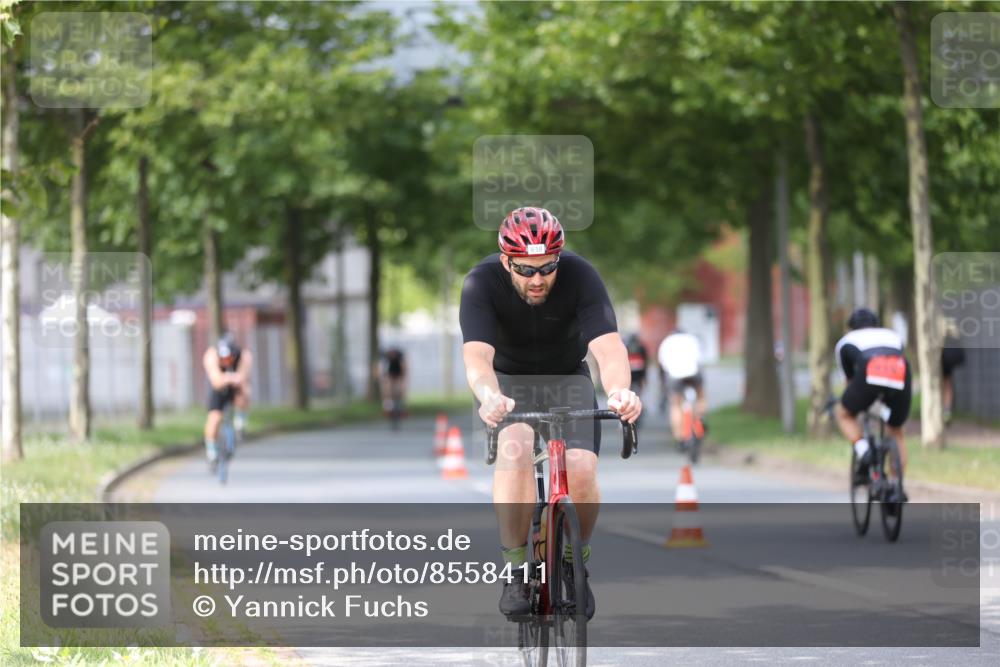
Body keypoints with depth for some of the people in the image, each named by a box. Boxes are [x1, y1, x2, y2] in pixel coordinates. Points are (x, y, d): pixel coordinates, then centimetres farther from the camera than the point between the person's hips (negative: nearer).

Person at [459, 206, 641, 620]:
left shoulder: (580, 275, -24)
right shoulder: (482, 283, -26)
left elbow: (608, 346, -36)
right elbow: (477, 356, -39)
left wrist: (619, 391, -59)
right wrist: (490, 398, -62)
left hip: (567, 380, 1)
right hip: (507, 382, -1)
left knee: (581, 470, -24)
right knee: (516, 448, -33)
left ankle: (575, 564, 4)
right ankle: (516, 570, -19)